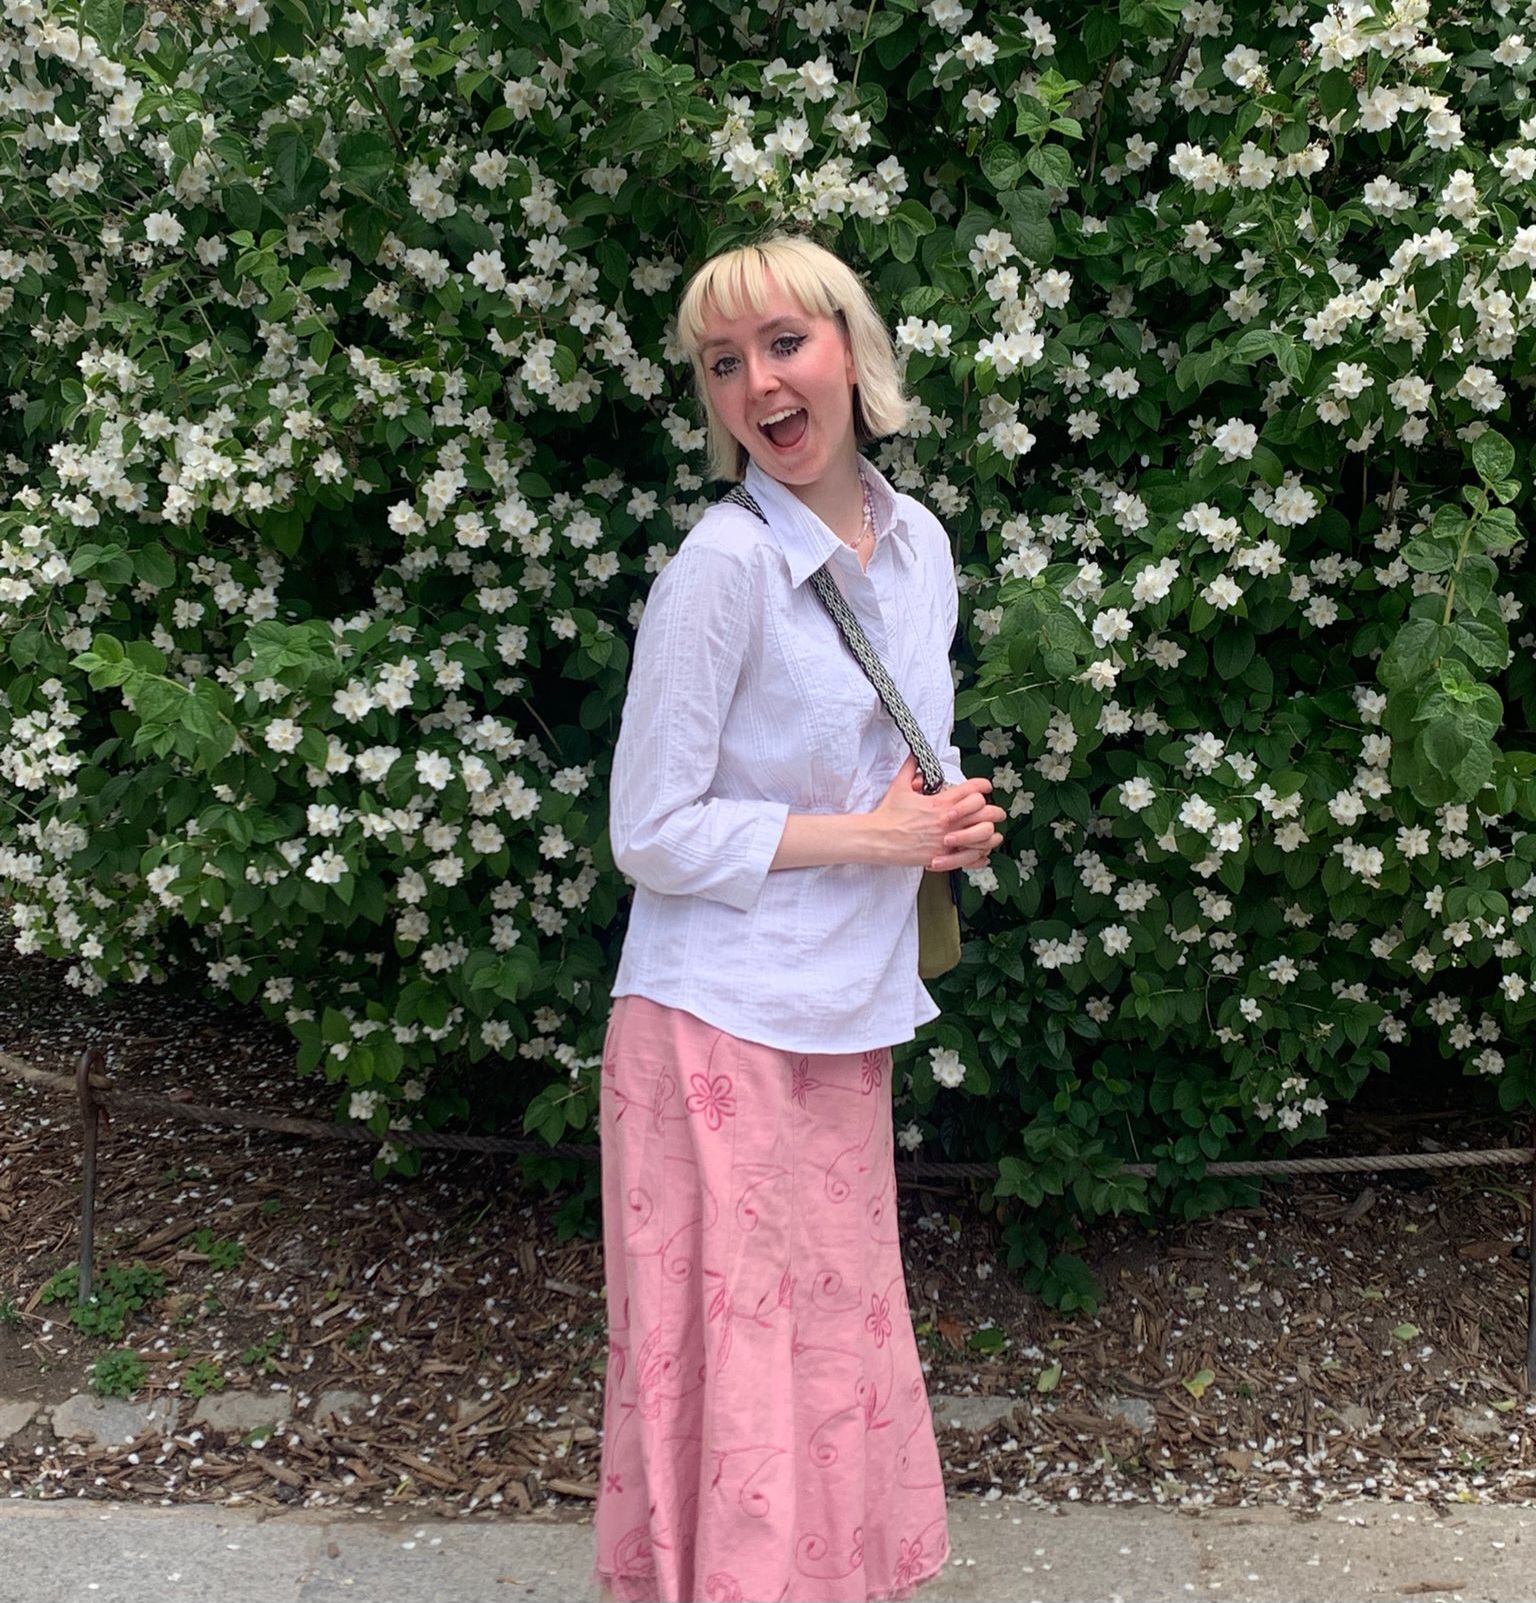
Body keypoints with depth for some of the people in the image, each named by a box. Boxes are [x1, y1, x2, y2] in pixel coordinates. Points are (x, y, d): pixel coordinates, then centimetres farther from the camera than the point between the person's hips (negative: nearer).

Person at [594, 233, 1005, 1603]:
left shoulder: (919, 541, 6)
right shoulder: (723, 565, -16)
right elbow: (653, 834, -16)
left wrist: (954, 816, -2)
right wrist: (873, 836, -15)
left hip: (848, 1021, 7)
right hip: (725, 1026, -6)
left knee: (843, 1337, 19)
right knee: (736, 1359, 4)